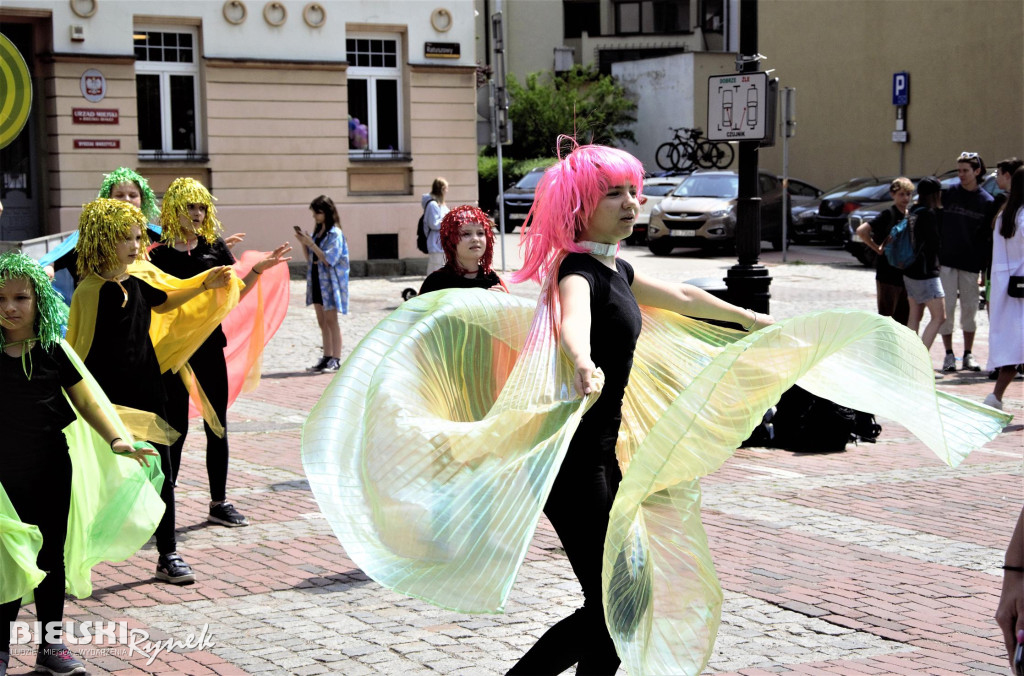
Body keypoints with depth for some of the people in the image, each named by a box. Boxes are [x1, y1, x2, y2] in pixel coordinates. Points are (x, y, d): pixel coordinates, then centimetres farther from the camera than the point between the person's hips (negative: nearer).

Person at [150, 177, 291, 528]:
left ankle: (219, 503, 17)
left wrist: (259, 268, -7)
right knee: (175, 427, 2)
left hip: (210, 345, 3)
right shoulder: (159, 255, -4)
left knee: (217, 425, 7)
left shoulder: (214, 247, 3)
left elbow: (235, 292, 7)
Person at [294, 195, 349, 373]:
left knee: (331, 320, -6)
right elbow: (309, 258, 14)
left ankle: (336, 360, -4)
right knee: (322, 322, 9)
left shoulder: (335, 234, -11)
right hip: (317, 280, 8)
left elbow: (328, 260, -17)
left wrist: (311, 243, -20)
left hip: (330, 282, -8)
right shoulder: (317, 232, 12)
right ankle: (327, 358, 13)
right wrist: (303, 243, -1)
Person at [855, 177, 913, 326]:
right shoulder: (889, 214, -12)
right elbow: (861, 231, -23)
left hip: (904, 274, 7)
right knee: (886, 317, -2)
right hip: (888, 276, -7)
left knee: (903, 317, 11)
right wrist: (877, 249, -14)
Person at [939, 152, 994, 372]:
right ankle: (949, 355, 7)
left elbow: (989, 237, 6)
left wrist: (987, 268, 1)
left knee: (970, 309, 5)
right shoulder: (947, 194, 3)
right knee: (946, 308, -2)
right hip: (945, 262, 0)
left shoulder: (987, 202, 4)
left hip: (970, 263, 0)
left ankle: (968, 355, 15)